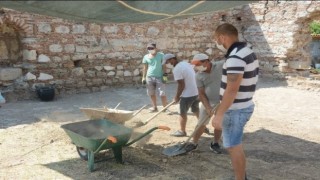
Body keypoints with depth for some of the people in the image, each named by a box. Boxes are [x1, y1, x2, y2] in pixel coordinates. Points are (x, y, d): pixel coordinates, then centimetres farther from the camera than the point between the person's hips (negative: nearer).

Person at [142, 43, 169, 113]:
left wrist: (165, 75, -11)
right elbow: (145, 67, 8)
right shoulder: (146, 57, 4)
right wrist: (143, 77, 4)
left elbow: (164, 66, -4)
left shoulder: (161, 55, -4)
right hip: (149, 77, 4)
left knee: (162, 94, -6)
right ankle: (154, 107, 25)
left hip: (159, 77, -3)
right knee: (151, 94, 11)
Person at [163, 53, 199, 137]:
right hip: (196, 92, 9)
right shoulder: (186, 63, 10)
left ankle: (182, 131, 18)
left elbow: (181, 85, -20)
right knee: (196, 111, 22)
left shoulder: (176, 69, -18)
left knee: (183, 113, 7)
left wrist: (176, 97, -8)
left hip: (188, 95, -9)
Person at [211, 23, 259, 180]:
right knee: (233, 144, 23)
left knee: (233, 147, 2)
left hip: (235, 110, -11)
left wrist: (219, 115, -26)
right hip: (242, 106, 11)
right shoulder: (247, 51, 10)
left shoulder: (235, 57, -23)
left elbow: (231, 90, -28)